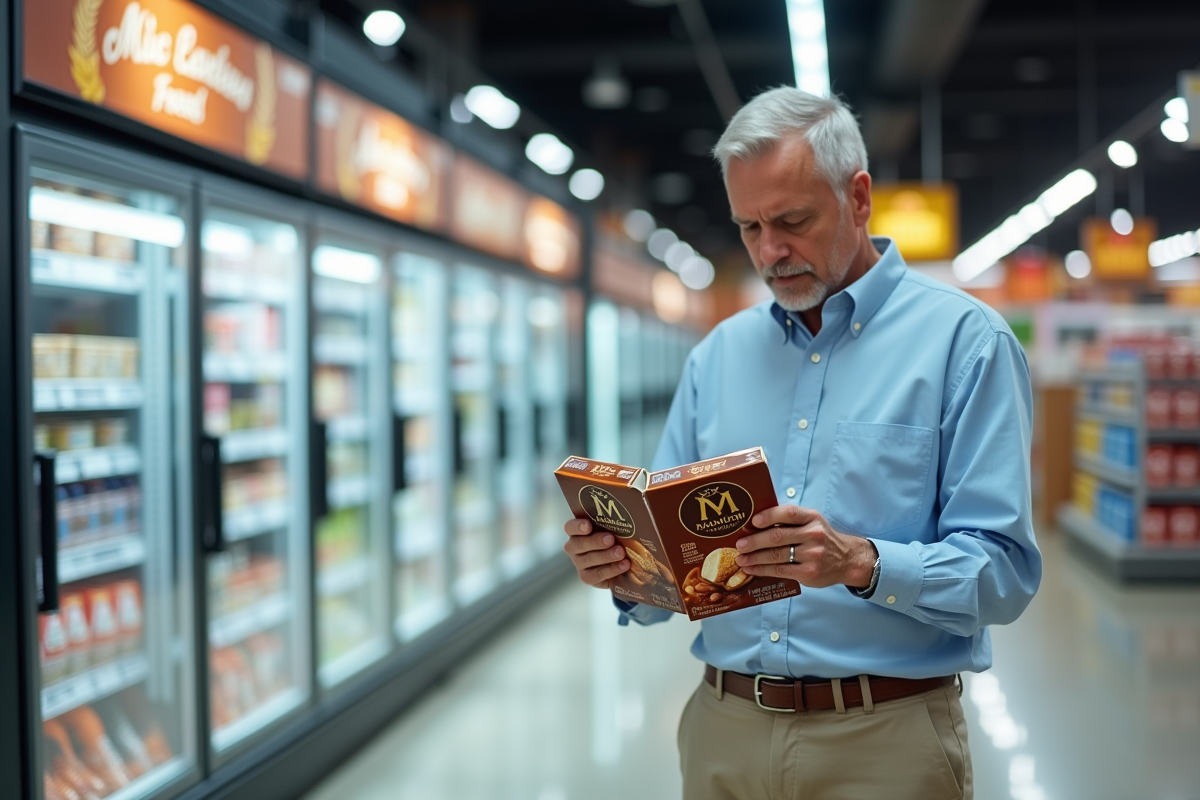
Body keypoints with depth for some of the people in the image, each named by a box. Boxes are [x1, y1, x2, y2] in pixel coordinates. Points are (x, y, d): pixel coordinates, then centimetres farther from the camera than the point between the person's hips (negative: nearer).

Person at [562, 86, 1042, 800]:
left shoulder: (964, 340, -6)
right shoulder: (719, 354, 10)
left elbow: (1004, 572, -13)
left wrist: (862, 564, -28)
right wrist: (621, 562, -11)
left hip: (884, 741, -4)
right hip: (723, 734, 5)